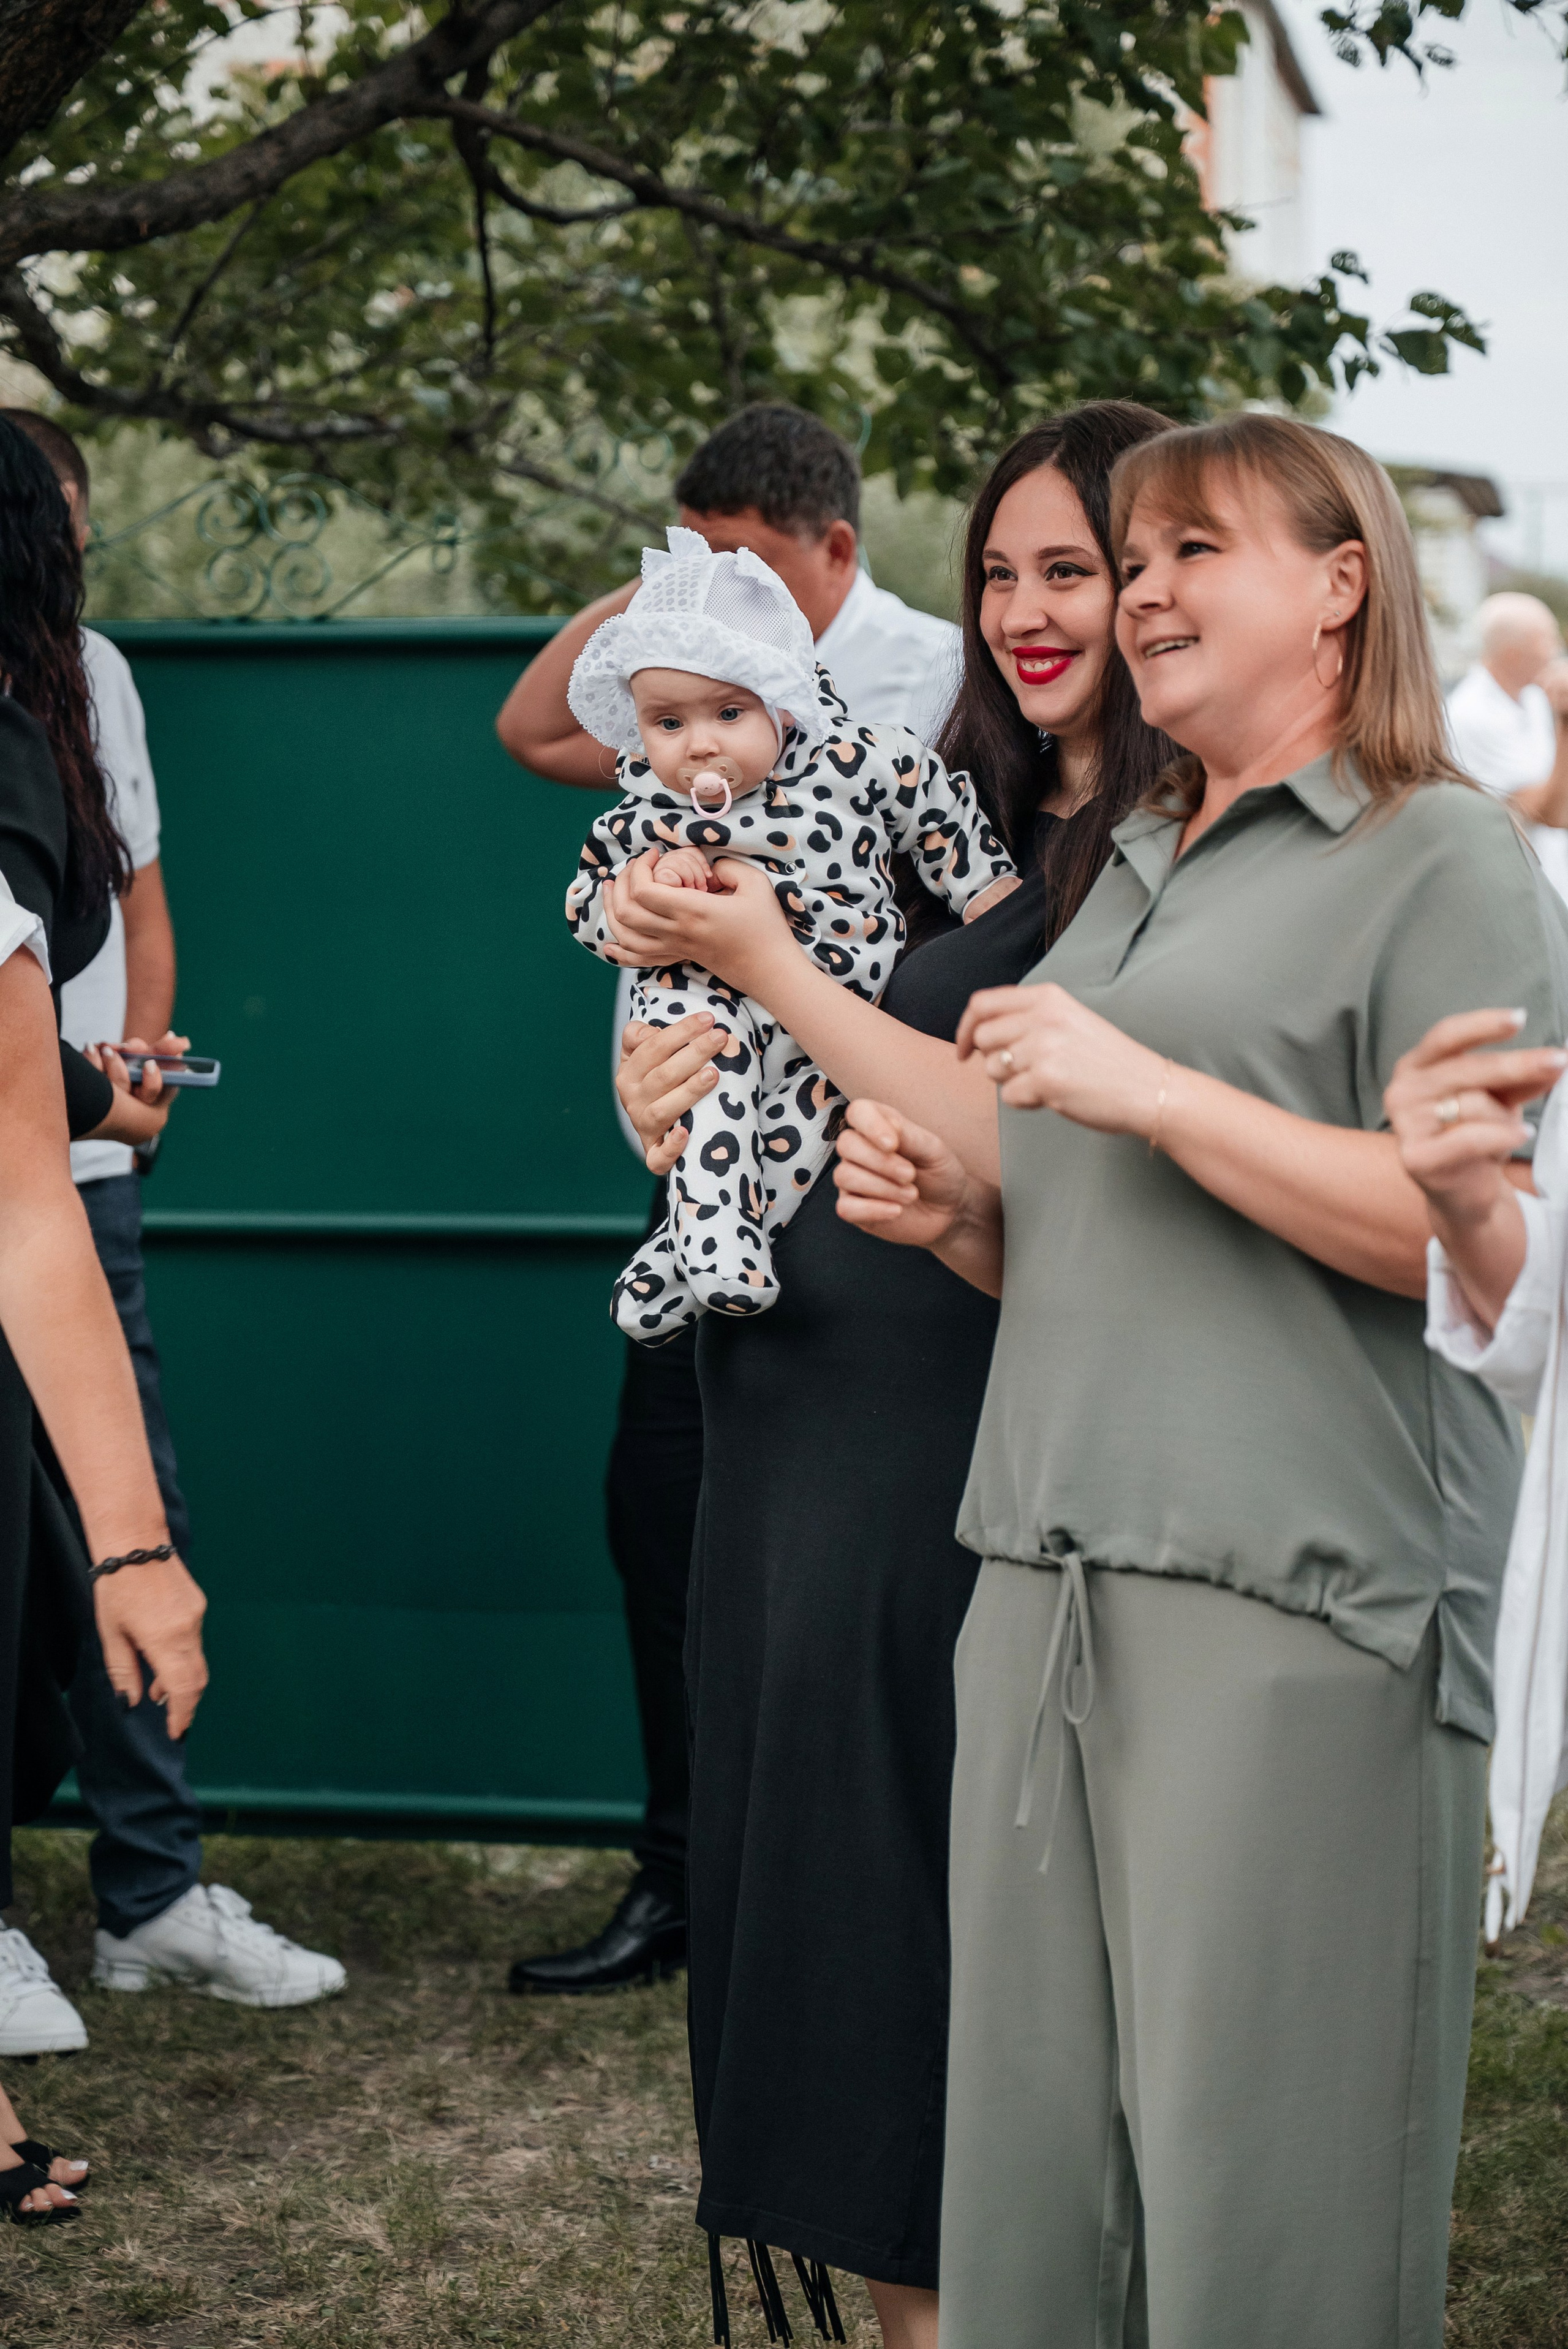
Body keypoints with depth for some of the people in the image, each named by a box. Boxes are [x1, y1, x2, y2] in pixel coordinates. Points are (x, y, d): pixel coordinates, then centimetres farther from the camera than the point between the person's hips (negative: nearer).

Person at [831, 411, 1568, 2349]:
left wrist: (1150, 1090, -14)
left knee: (1257, 2192, -6)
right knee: (1036, 2160, 7)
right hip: (1051, 1586, 7)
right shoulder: (1124, 881, 23)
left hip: (1299, 1605, -7)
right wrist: (957, 1216, 10)